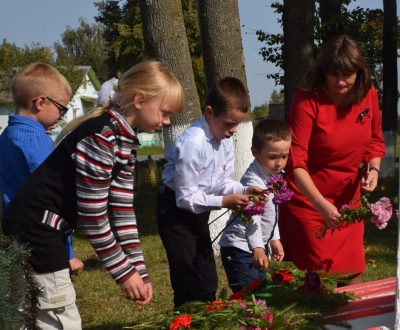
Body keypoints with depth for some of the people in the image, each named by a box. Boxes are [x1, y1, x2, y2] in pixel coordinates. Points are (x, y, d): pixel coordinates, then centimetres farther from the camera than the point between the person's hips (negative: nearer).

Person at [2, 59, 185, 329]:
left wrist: (139, 271, 5)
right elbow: (93, 216, -20)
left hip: (45, 232, 10)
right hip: (34, 230, -10)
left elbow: (122, 210, 8)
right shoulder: (100, 137, -21)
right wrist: (124, 272, -11)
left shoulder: (126, 141, 8)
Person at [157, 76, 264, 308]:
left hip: (199, 211, 9)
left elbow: (225, 182, 7)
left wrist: (244, 190, -13)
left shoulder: (226, 140, -2)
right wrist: (223, 202, -28)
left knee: (208, 284, 16)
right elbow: (185, 198, -24)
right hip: (177, 213, -9)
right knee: (189, 288, -5)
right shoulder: (193, 143, -27)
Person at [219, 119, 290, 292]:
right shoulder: (253, 181, -26)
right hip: (240, 247, -9)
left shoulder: (275, 175, 3)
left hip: (260, 243, 10)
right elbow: (251, 219, -38)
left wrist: (274, 238, 18)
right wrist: (257, 248, -49)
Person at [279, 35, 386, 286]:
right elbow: (295, 162, -25)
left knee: (353, 273, 11)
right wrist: (322, 205, -34)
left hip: (349, 199, 5)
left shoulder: (368, 95, -5)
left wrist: (374, 168, -8)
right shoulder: (307, 102, -20)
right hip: (309, 200, -5)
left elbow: (375, 140, 12)